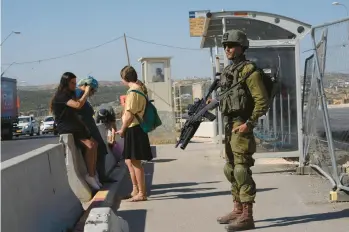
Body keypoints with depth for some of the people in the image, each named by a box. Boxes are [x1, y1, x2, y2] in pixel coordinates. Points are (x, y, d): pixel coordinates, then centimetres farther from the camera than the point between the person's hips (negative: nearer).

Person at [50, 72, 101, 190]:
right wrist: (86, 92, -14)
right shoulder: (61, 96, -15)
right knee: (89, 146, -22)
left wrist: (86, 92, 7)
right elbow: (78, 105, -27)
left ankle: (93, 174, -3)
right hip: (67, 129, -10)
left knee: (94, 144, -4)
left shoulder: (69, 94, 16)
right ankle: (90, 176, -15)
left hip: (75, 126, 10)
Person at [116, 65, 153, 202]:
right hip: (136, 129, 10)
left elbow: (130, 115, -19)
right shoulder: (140, 88, 13)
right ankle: (135, 190, 25)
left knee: (135, 162, -3)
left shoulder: (133, 91, -16)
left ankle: (141, 193, 4)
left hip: (133, 130, -10)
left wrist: (122, 129, -9)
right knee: (129, 160, 17)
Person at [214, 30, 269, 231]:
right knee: (231, 170, 14)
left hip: (242, 126, -10)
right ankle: (238, 210, 25)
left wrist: (249, 123, -20)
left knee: (242, 170, -9)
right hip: (230, 126, 10)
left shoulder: (249, 70, -12)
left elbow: (262, 101, -16)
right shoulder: (227, 71, 15)